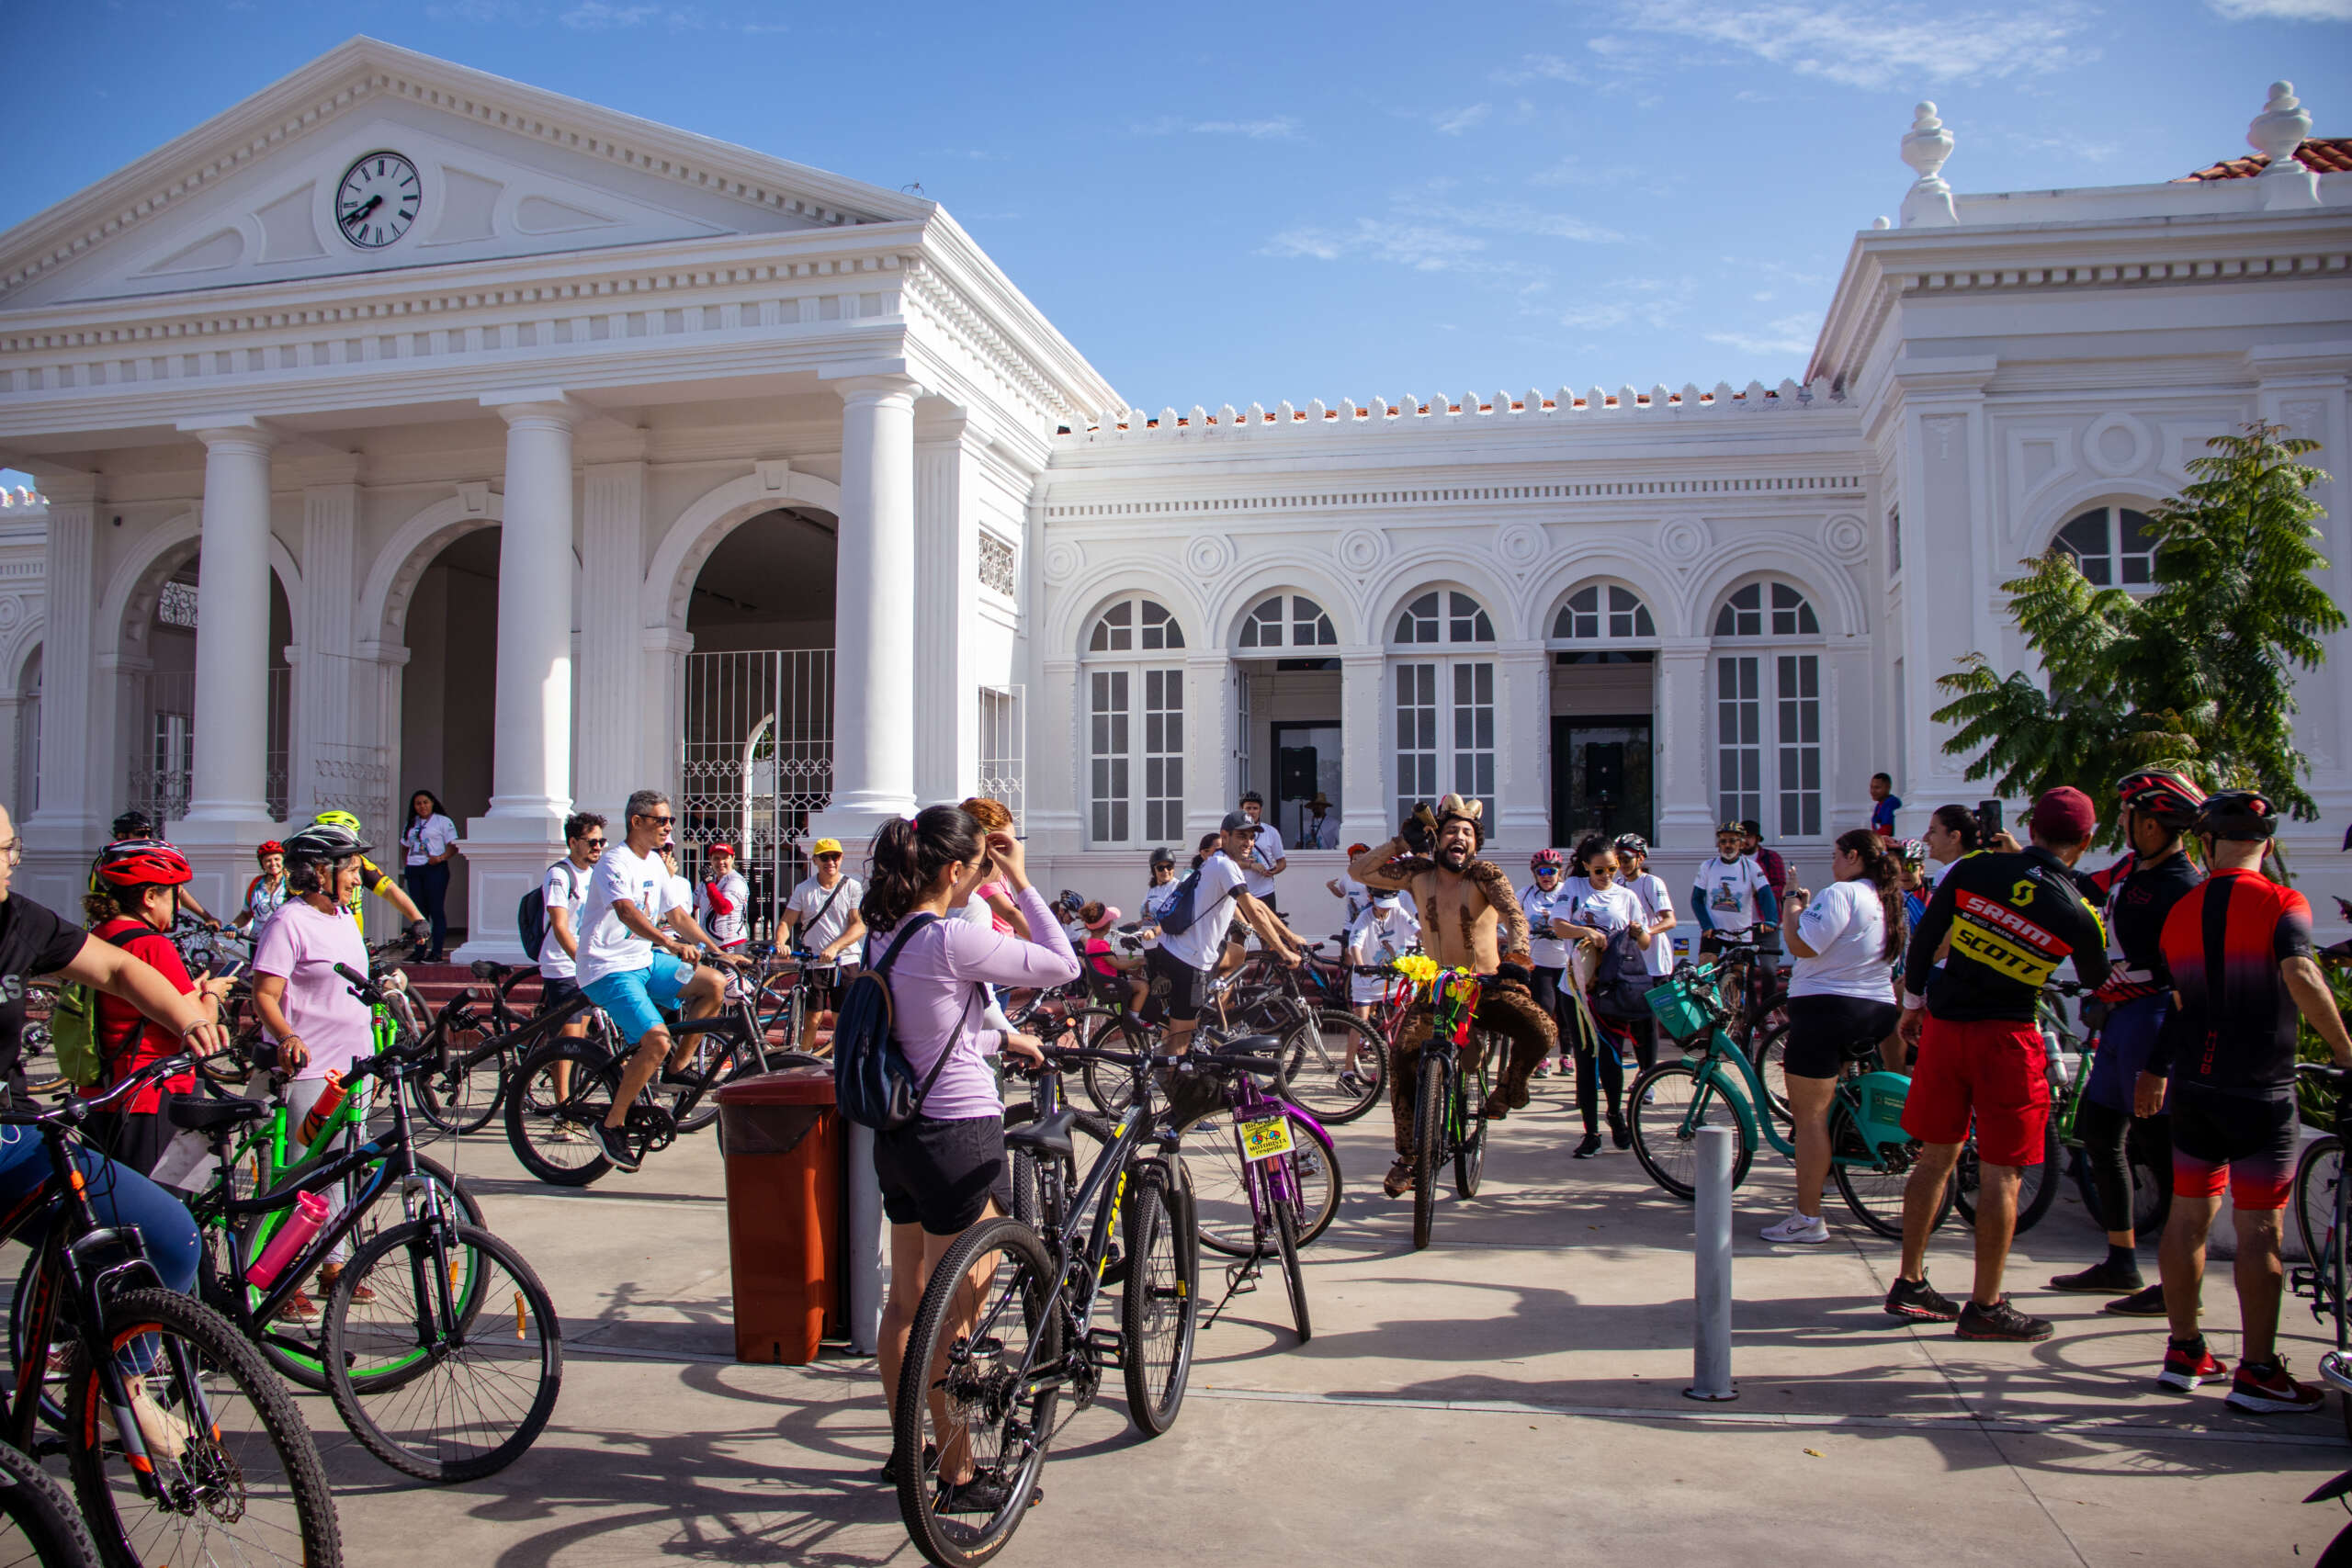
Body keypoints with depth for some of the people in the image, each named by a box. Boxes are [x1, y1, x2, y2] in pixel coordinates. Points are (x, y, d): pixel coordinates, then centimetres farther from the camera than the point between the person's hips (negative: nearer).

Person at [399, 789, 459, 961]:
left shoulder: (443, 821, 3)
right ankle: (419, 952, 10)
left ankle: (437, 952, -6)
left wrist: (441, 857, -20)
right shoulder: (410, 824, 19)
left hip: (435, 869, -5)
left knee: (436, 910, -6)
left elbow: (453, 846, -4)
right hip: (413, 870, 5)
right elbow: (405, 847, 23)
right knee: (418, 911, 7)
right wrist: (405, 865, 7)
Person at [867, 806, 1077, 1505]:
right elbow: (1063, 965, -13)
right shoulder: (952, 939, -20)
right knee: (953, 1316, 2)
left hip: (898, 1136, 9)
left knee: (906, 1302, 19)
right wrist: (1021, 882, -7)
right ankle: (959, 1477, 14)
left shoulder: (887, 937, 6)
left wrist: (1002, 1039, 25)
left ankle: (908, 1448, 33)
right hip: (959, 1138, -9)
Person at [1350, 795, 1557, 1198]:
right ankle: (1407, 1157, 0)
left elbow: (1513, 914, -26)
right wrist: (1402, 842, -9)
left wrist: (1516, 956, -45)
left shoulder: (1485, 874, -10)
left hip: (1489, 986, -2)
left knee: (1542, 1034, -25)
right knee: (1402, 1059, -16)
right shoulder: (1418, 873, -2)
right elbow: (1359, 870, -1)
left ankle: (1508, 1089, 8)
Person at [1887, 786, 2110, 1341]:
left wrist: (1913, 1004, 16)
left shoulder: (1972, 870, -3)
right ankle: (1985, 1307, 10)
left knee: (1936, 1156, 14)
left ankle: (1910, 1284, 22)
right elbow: (2098, 984, 9)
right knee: (2000, 1174, 4)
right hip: (2006, 1041, -4)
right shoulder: (2077, 913, -8)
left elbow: (1924, 938, 3)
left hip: (1943, 1025, 4)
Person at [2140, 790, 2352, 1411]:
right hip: (2261, 1092, -5)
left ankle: (2183, 1353, 21)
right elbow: (2300, 975, -26)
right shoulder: (2282, 903, -9)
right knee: (2259, 1231, 0)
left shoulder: (2180, 910, 7)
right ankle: (2257, 1374, 4)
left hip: (2193, 1088, 5)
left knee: (2188, 1218, 13)